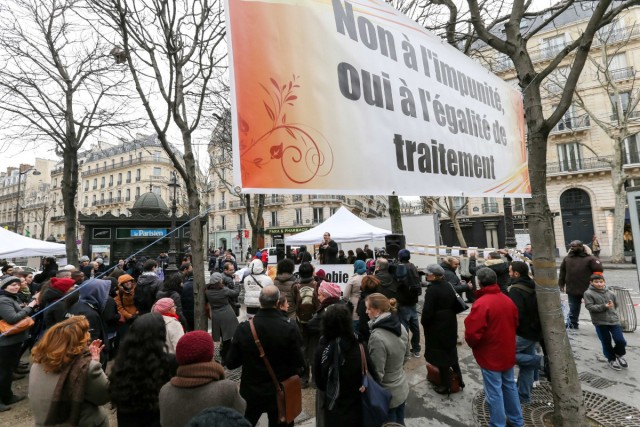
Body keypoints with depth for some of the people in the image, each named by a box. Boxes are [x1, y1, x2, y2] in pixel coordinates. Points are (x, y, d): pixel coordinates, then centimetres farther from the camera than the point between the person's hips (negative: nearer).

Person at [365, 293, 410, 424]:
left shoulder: (377, 337, -31)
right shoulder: (401, 327, -6)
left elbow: (377, 374, -24)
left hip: (388, 395, -7)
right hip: (402, 389, 7)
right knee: (399, 423, 25)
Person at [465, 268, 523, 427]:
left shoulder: (481, 304, -27)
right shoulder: (508, 300, -1)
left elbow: (472, 333, -27)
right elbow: (515, 324, 12)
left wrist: (471, 343, -5)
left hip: (490, 355, -8)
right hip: (507, 352, 8)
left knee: (494, 392, 6)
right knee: (509, 385, 24)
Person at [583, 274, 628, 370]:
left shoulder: (610, 293, 5)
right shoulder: (588, 293, -9)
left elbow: (615, 305, 20)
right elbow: (589, 306, -16)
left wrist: (611, 310, 9)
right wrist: (604, 307, -21)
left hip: (614, 320, 3)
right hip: (600, 322, -3)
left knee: (621, 341, 0)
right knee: (606, 343, 7)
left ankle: (619, 354, 31)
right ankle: (611, 359, 28)